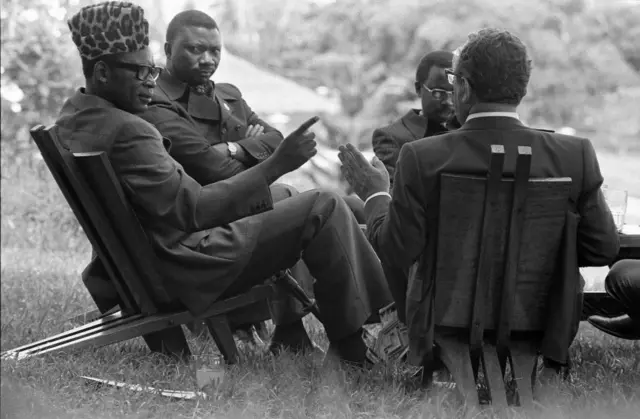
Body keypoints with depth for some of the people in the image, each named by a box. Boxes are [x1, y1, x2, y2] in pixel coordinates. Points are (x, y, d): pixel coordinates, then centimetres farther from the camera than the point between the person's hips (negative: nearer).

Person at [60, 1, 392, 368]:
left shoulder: (72, 117, 7)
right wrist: (276, 165, -26)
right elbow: (192, 209, -28)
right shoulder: (127, 131, -25)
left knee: (279, 201, 29)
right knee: (324, 208, -9)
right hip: (188, 266, -11)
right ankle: (351, 348, -2)